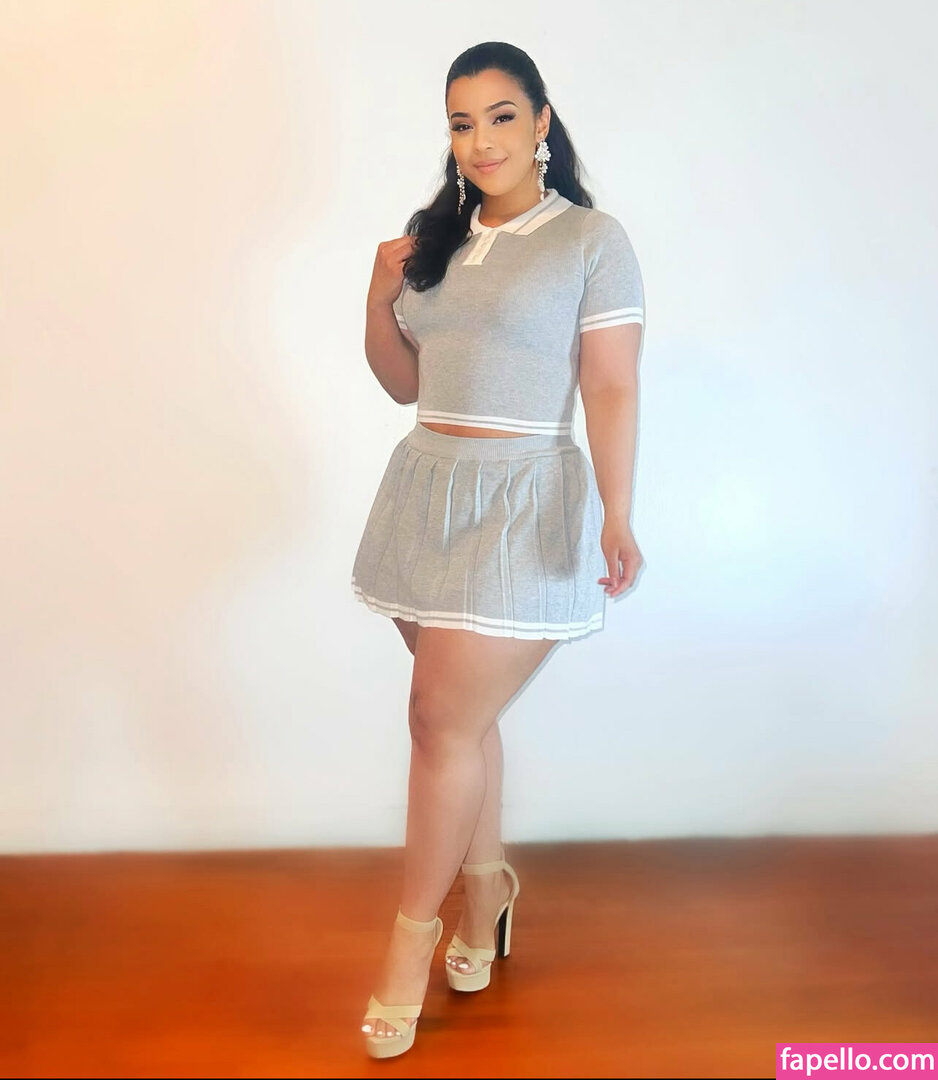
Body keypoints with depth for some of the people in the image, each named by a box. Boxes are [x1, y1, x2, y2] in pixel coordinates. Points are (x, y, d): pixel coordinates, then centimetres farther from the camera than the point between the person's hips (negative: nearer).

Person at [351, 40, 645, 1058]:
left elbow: (611, 390, -9)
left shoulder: (592, 239, -2)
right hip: (427, 487, 6)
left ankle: (412, 931, 12)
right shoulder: (436, 238, 14)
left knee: (444, 717, -7)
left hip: (525, 500, -5)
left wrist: (616, 516, -20)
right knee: (463, 714, 12)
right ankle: (488, 883, 33)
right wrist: (380, 296, 0)